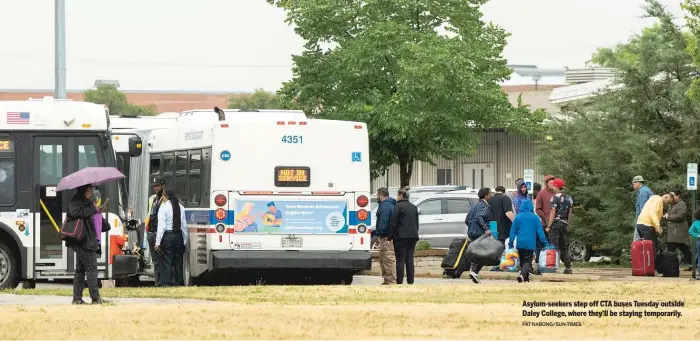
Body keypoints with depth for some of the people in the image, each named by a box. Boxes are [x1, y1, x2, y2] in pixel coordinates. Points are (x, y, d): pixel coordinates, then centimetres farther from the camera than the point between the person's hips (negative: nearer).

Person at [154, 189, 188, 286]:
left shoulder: (164, 207, -7)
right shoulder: (181, 208, 9)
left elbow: (161, 226, -12)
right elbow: (184, 226, 9)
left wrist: (157, 243, -11)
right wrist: (184, 241, 15)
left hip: (167, 236, -5)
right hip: (179, 236, 5)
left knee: (166, 263, -5)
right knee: (178, 262, 12)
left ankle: (166, 284, -11)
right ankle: (179, 283, 14)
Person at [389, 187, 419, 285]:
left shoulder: (398, 206, -8)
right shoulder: (414, 207, 15)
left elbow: (393, 223, -11)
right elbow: (417, 223, 21)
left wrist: (390, 236, -7)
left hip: (401, 236, -6)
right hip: (413, 236, 7)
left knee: (400, 260, -4)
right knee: (410, 260, 7)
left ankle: (399, 281, -6)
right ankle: (410, 281, 5)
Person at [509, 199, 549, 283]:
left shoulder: (518, 217, 2)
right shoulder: (535, 217, -2)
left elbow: (513, 231, 4)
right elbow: (540, 232, -1)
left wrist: (510, 243, 10)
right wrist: (545, 243, 5)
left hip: (520, 243, 2)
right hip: (530, 244, -2)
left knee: (522, 260, 17)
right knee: (527, 261, -3)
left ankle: (525, 277, 18)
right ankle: (522, 274, -28)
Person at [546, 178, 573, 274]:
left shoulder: (555, 198, -9)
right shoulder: (568, 198, 13)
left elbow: (553, 213, -13)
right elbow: (569, 213, 15)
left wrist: (548, 226, -12)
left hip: (556, 223, -7)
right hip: (564, 223, 7)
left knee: (554, 246, -7)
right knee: (564, 247, 12)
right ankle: (568, 267, 10)